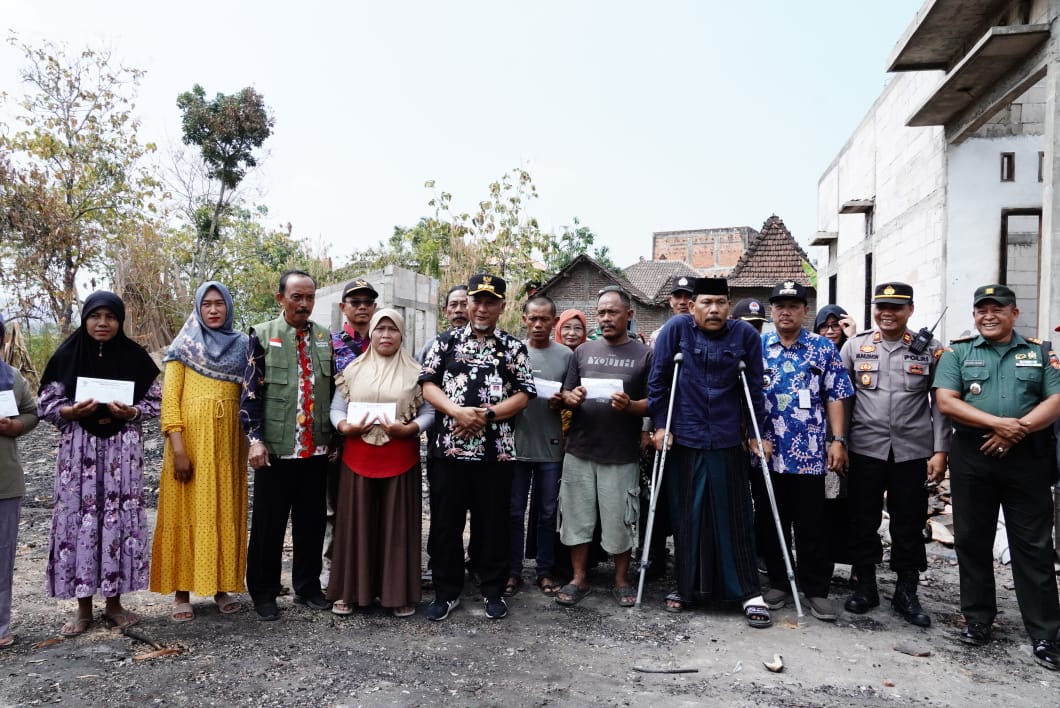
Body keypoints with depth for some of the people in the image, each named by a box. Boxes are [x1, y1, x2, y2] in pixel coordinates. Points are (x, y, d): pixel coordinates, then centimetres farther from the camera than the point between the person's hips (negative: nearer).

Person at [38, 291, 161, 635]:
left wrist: (131, 412, -14)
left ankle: (114, 603, 16)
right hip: (78, 447, 0)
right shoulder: (67, 355, 1)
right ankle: (83, 607, 14)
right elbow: (45, 404, 4)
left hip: (122, 448, 0)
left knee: (120, 518, 2)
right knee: (78, 519, 1)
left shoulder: (135, 356, 2)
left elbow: (156, 401, 4)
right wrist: (71, 412, -16)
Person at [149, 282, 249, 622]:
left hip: (229, 439, 3)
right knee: (187, 511, 1)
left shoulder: (241, 345, 10)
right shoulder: (184, 346, 1)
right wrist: (177, 446, -14)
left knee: (225, 511, 7)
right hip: (191, 437, -3)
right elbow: (169, 397, -5)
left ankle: (222, 586, 17)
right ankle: (182, 592, 11)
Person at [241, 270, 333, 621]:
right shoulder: (262, 335, 0)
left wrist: (334, 435, 10)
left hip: (316, 447, 3)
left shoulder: (325, 338, 9)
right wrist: (255, 439, -11)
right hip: (275, 447, -3)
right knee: (269, 523, 6)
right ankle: (263, 592, 21)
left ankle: (308, 587, 26)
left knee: (312, 521, 11)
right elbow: (250, 391, -4)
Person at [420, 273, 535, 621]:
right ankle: (447, 591, 22)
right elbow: (428, 385, 0)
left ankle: (493, 591, 25)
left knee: (493, 523, 9)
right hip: (449, 449, 1)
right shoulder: (446, 341, 7)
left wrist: (487, 415, -15)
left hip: (496, 452, 0)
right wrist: (458, 411, -16)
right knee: (446, 523, 7)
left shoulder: (514, 348, 5)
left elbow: (523, 396, -1)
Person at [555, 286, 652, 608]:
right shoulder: (583, 351, 9)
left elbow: (653, 403, -1)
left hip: (622, 456, -2)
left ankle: (621, 581, 25)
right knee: (577, 517, 8)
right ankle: (579, 578, 23)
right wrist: (571, 398, -13)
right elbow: (566, 394, 10)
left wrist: (629, 406, -21)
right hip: (579, 451, 3)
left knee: (619, 521, 7)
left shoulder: (644, 355, 1)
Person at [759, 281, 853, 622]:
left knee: (811, 524, 5)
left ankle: (816, 590, 18)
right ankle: (778, 583, 24)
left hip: (809, 453, -1)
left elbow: (835, 398, 4)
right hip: (766, 452, 1)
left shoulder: (824, 348, 5)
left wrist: (838, 440, -3)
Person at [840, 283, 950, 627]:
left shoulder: (930, 348, 3)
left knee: (909, 524, 8)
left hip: (913, 451, 0)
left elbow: (940, 403, 2)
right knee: (863, 520, 8)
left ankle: (906, 592, 22)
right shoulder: (854, 346, 4)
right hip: (865, 449, 0)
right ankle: (864, 586, 23)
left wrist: (940, 451, -4)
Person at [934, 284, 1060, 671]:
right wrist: (998, 423, -16)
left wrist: (1018, 429, -16)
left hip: (1027, 458, 0)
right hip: (971, 458, 0)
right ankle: (977, 619, 20)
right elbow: (946, 402, -5)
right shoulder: (956, 353, 7)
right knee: (972, 540, 7)